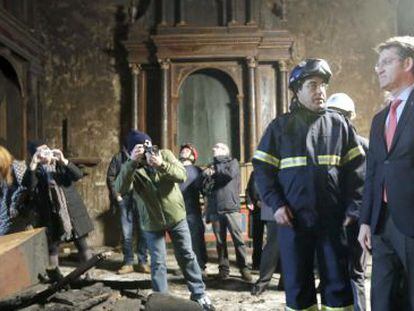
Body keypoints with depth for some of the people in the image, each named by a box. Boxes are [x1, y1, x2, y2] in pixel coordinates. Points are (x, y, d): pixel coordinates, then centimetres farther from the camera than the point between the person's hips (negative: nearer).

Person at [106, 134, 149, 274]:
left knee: (143, 232, 4)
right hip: (125, 200, 0)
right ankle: (128, 263, 16)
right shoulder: (118, 157, 4)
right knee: (126, 234, 4)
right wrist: (116, 195, -1)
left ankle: (143, 262, 16)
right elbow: (110, 177, 4)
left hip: (141, 200, 0)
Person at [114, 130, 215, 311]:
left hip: (176, 216, 1)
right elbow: (121, 189, -31)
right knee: (158, 263, 5)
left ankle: (199, 294, 26)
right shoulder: (133, 168, -14)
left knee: (187, 256, 10)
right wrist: (131, 163, -42)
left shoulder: (165, 154, -10)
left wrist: (162, 165, -39)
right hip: (152, 222, -1)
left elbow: (182, 176, -22)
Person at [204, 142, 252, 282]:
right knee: (220, 241, 4)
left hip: (231, 207, -3)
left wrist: (215, 171, 3)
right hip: (215, 209, 3)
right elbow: (206, 188, 10)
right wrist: (207, 175, -9)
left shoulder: (232, 162, 11)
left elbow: (230, 174, -11)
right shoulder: (211, 166, 20)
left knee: (238, 239, -5)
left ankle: (244, 268, 3)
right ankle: (223, 268, 12)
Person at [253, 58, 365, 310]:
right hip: (293, 219, 0)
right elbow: (262, 168, 2)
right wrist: (276, 204, -9)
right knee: (297, 283, 9)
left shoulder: (339, 123, 7)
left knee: (338, 282, 8)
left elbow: (356, 168, 5)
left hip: (333, 218, 1)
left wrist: (353, 209, -5)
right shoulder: (280, 126, 4)